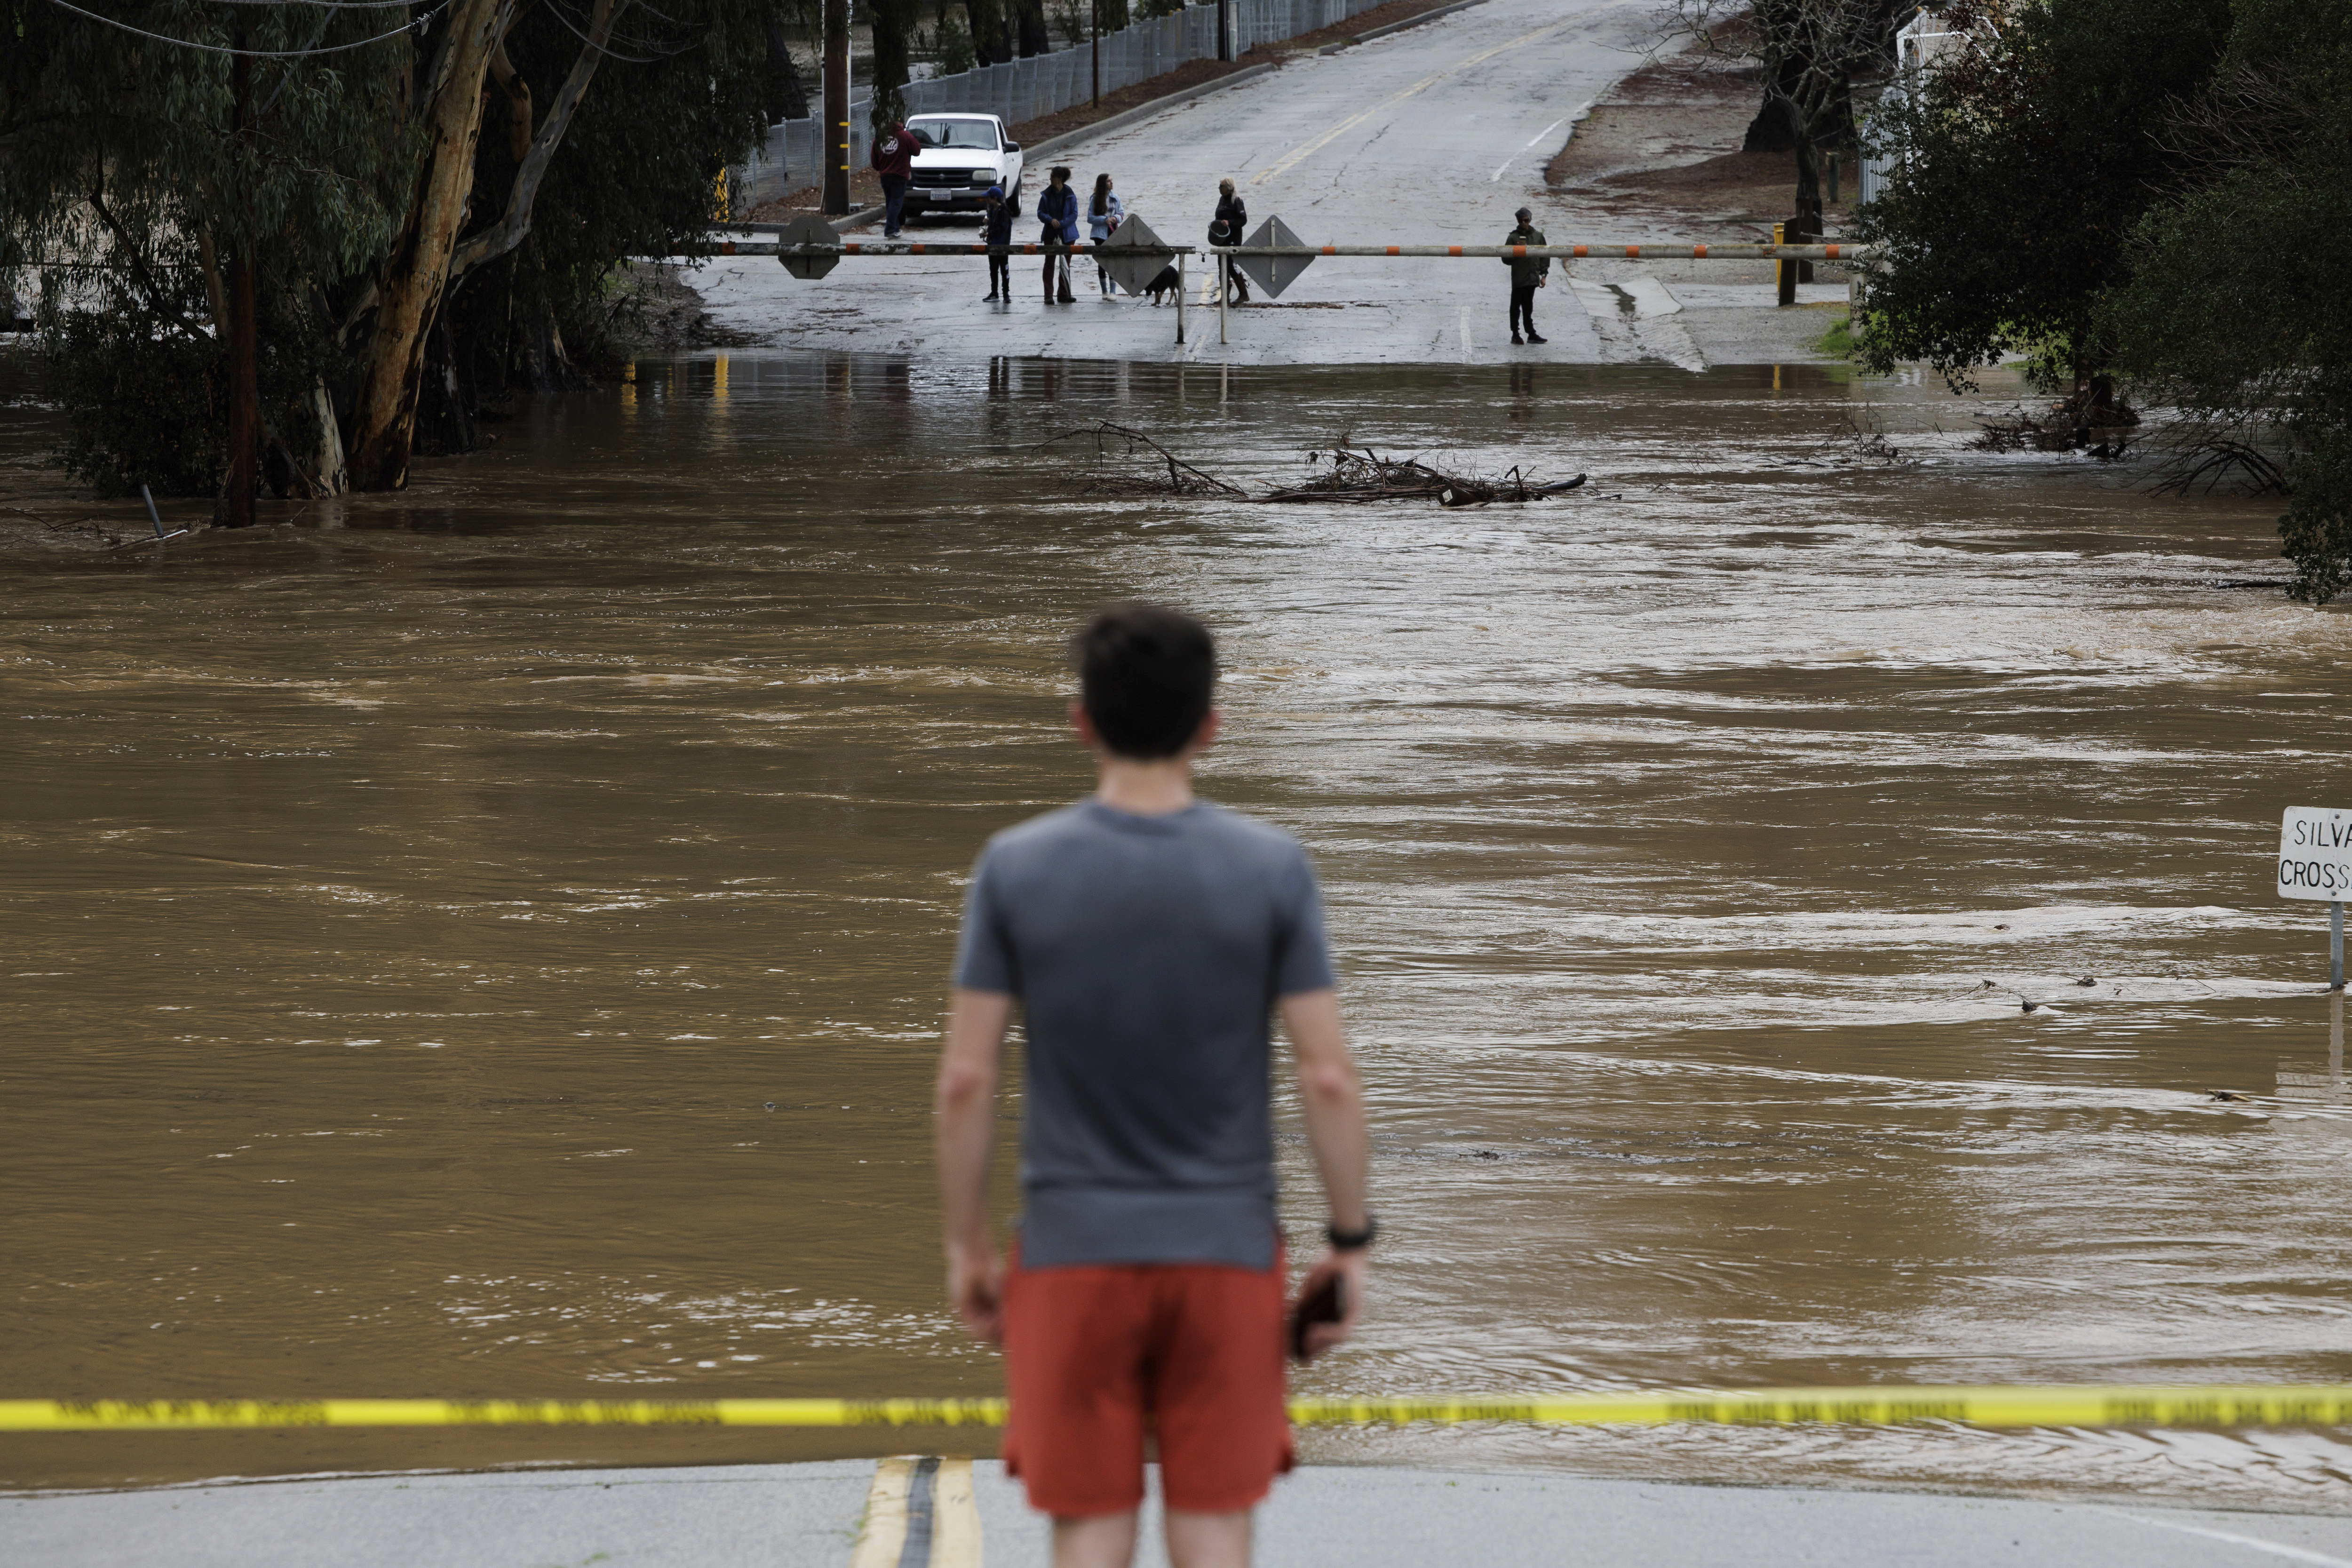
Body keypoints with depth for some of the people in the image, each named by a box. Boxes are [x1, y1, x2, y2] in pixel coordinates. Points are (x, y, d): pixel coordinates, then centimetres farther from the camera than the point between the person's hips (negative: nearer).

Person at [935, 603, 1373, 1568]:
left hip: (1072, 1257, 0)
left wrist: (967, 1247, 5)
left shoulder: (1015, 869, -6)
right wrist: (1351, 1243, 3)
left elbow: (965, 1080, -5)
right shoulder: (1274, 872, -6)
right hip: (1226, 1253, 0)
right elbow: (1328, 1079, -7)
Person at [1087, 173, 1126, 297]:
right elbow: (1090, 218, -4)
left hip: (1113, 233, 1)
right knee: (1101, 263, 4)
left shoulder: (1115, 197, 5)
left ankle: (1113, 291, -4)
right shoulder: (1095, 199, -3)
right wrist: (1105, 220, -16)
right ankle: (1104, 291, 14)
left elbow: (1122, 213, 12)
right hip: (1100, 234, -1)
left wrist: (1116, 218, -10)